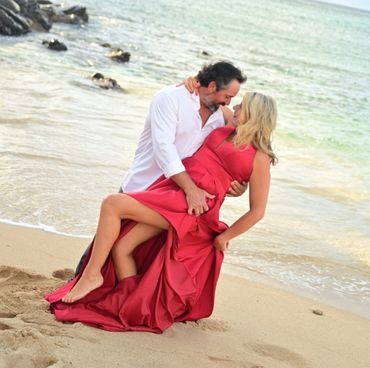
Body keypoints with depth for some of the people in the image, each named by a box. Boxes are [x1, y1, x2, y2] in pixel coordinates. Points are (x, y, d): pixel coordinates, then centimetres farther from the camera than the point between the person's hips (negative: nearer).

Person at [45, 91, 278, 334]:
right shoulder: (225, 131, 17)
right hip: (170, 188, 8)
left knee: (113, 204, -20)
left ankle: (92, 275, -9)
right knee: (120, 247, -4)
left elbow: (257, 211, -1)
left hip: (192, 205, -8)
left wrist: (224, 237, 2)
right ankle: (132, 310, 9)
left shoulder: (259, 158, -2)